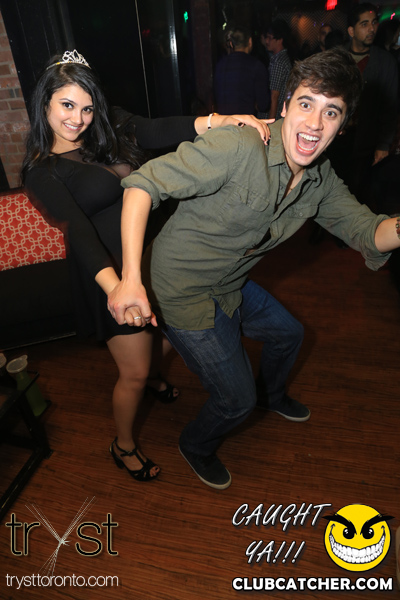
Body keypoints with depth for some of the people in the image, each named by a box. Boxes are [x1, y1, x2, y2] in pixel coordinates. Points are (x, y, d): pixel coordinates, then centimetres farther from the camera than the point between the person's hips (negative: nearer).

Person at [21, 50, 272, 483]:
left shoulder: (109, 130, 5)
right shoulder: (45, 171, -11)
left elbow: (158, 131, -11)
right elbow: (78, 229, -28)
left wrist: (222, 121, -28)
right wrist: (115, 286, -45)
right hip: (109, 272, -6)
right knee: (133, 373, 4)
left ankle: (150, 375, 58)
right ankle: (123, 446, 33)